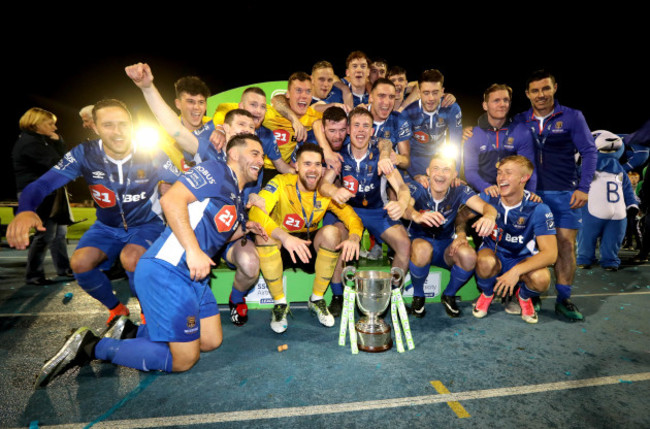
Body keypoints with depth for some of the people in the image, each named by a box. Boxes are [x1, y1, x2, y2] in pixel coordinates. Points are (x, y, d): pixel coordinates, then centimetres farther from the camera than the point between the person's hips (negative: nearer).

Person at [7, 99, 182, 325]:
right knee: (80, 263, -20)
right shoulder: (85, 154, -13)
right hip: (108, 226, 3)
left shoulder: (151, 155, -18)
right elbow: (42, 184, -19)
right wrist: (25, 210, -40)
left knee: (130, 258, -31)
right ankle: (115, 308, 10)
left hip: (147, 224, -3)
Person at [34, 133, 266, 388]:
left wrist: (243, 229, 9)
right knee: (183, 360, -4)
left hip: (195, 277, 10)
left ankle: (130, 334, 22)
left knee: (212, 342, 15)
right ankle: (91, 347, 8)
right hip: (167, 270, -10)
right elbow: (171, 200, -22)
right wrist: (193, 250, -27)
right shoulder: (217, 171, -8)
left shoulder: (237, 199, 20)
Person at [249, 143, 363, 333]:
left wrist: (354, 238, -30)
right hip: (280, 248, -2)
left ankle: (317, 299, -7)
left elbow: (352, 217, -6)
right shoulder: (280, 183, -17)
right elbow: (255, 212, -32)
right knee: (264, 234, -32)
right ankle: (279, 303, -14)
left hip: (310, 249, 2)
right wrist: (284, 236, -49)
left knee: (331, 231, -26)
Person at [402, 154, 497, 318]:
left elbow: (485, 206, -24)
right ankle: (418, 296, -7)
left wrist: (489, 216, -50)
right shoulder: (415, 188, -15)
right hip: (420, 240, -2)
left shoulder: (460, 191, -9)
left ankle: (449, 295, 2)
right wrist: (417, 215, -61)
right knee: (423, 249, -37)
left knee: (468, 255, -29)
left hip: (447, 245, 2)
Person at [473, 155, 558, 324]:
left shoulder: (538, 210, -19)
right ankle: (487, 293, 2)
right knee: (485, 262, -36)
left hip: (522, 259, 0)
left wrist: (516, 271, -35)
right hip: (493, 254, 1)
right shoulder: (488, 197, -13)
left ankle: (524, 296, 8)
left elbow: (550, 253, -23)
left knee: (541, 279, -33)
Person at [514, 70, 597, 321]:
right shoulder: (520, 121, 7)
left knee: (566, 245, 1)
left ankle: (564, 299, 11)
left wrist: (584, 188, -7)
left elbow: (589, 152, 1)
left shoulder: (572, 117, 2)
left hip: (565, 194, -1)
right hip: (531, 193, 1)